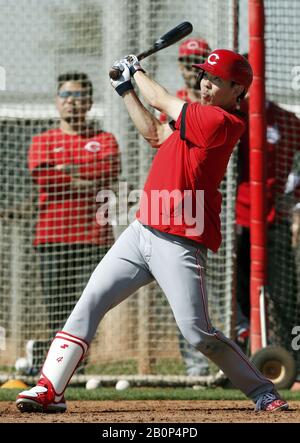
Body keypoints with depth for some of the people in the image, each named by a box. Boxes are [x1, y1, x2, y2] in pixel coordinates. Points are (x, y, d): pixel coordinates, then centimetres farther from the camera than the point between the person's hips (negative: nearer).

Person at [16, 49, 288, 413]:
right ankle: (50, 390, 0)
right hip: (141, 232, 9)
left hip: (180, 244, -9)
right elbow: (155, 134, 28)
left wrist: (137, 72, 12)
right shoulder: (197, 117, 14)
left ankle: (262, 392, 5)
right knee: (91, 301, 1)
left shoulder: (219, 121, -15)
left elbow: (160, 101, -7)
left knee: (197, 332, -11)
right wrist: (126, 89, 25)